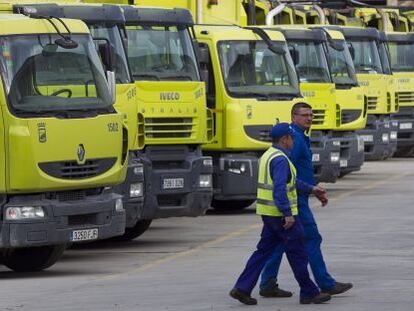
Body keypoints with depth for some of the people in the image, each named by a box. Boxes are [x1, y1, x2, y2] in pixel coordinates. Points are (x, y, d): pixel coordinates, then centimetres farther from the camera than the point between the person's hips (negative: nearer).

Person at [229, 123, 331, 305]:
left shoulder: (268, 156, 14)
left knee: (263, 251, 10)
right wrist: (288, 214, -26)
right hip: (281, 213, -9)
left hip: (268, 214, 9)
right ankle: (309, 293, 8)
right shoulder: (280, 159, -18)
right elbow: (280, 189, -26)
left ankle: (242, 288, 2)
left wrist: (310, 189, 28)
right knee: (298, 254, 1)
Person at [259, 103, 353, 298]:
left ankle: (268, 285, 9)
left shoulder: (301, 138, 18)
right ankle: (326, 284, 1)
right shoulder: (294, 138, -15)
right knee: (311, 238, -4)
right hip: (295, 199, -10)